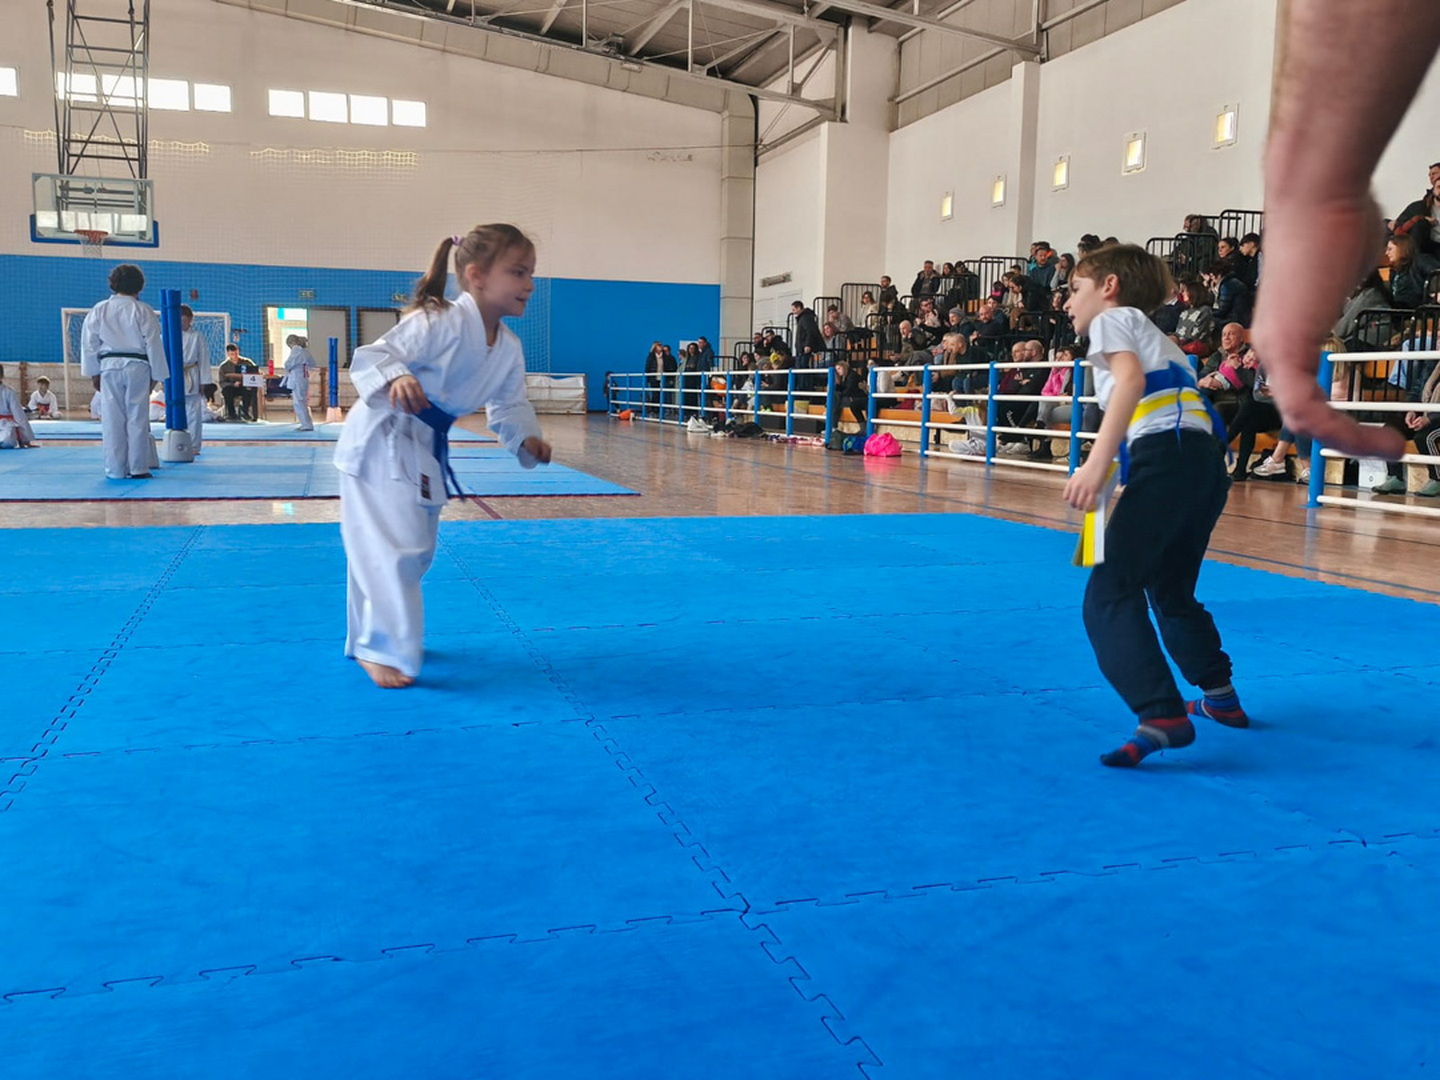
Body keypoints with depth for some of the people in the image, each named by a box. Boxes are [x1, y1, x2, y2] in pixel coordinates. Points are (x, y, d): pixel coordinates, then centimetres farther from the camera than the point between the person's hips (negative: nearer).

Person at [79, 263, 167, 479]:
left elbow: (89, 343, 7)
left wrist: (94, 372, 15)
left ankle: (116, 469, 7)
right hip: (137, 367, -2)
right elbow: (154, 345, -1)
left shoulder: (99, 310, 5)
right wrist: (156, 374, 6)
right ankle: (137, 468, 5)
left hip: (109, 367, 2)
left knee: (112, 419, 4)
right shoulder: (144, 312, -2)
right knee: (137, 418, 3)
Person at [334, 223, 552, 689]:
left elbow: (508, 404, 7)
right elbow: (371, 356, -24)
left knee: (416, 547, 17)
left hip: (425, 448, 9)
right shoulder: (438, 322, -24)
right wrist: (395, 379, -45)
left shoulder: (509, 348, -1)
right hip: (381, 441, -9)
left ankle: (370, 636, 36)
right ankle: (382, 650, 3)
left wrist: (526, 439, -12)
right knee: (392, 547, -12)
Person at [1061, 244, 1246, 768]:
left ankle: (1162, 716, -25)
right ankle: (1219, 696, 37)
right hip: (1206, 460, 9)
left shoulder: (1112, 318, 10)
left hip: (1167, 458, -9)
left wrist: (1096, 462, -22)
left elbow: (1131, 378, -11)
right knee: (1171, 590, 27)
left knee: (1109, 594, -13)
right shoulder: (1155, 336, 35)